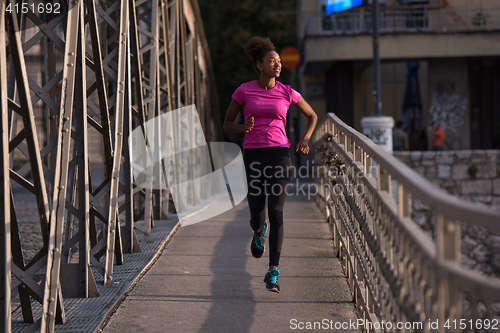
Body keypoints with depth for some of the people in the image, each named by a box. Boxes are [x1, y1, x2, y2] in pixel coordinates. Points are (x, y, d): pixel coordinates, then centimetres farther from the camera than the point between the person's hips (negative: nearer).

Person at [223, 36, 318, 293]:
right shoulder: (243, 91, 2)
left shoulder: (287, 93, 4)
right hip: (253, 156, 1)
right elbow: (227, 124, 9)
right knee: (257, 218, 4)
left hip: (279, 155, 0)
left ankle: (273, 272, -12)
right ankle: (259, 231, 45)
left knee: (276, 213, -15)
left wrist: (305, 140, 0)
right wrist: (243, 127, -14)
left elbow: (312, 116, 19)